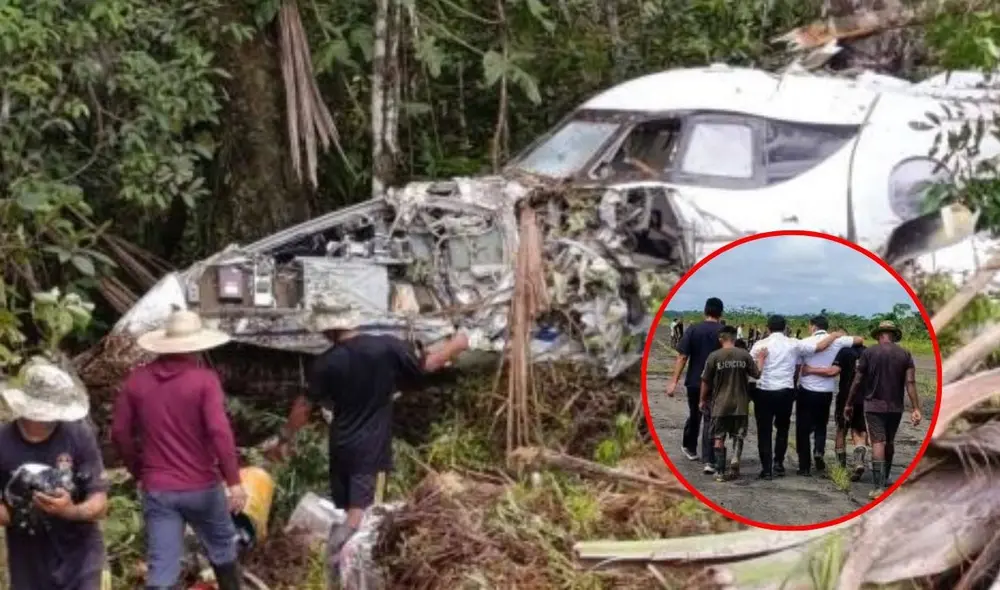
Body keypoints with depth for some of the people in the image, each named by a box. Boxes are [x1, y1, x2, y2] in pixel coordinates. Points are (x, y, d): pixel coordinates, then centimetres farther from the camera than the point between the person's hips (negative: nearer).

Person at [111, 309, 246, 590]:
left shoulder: (136, 380, 1)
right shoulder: (203, 379, -11)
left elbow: (120, 433, 5)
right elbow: (219, 432, -20)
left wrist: (138, 471, 19)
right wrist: (233, 480, -17)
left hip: (157, 490, 2)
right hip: (201, 487, -2)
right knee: (222, 548, 22)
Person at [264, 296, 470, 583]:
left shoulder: (326, 362, -5)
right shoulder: (386, 347, -11)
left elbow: (304, 405, 3)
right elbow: (425, 365, -1)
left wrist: (283, 439, 16)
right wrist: (456, 344, 17)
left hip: (341, 448, 4)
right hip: (371, 450, -4)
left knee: (346, 514, 18)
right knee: (359, 519, -4)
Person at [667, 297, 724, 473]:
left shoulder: (693, 330, -5)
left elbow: (682, 357, -8)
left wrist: (674, 381, -6)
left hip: (694, 381, 1)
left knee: (694, 415, 21)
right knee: (710, 419, 0)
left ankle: (689, 448, 40)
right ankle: (708, 461, -7)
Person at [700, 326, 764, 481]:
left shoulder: (714, 356, -8)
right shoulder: (744, 355, -5)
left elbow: (706, 381, -4)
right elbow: (757, 374, 2)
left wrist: (703, 400, 9)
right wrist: (761, 359, 19)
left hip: (720, 404, -1)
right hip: (740, 404, 1)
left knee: (719, 437, 8)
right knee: (738, 435, 13)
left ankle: (720, 471, 7)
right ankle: (735, 459, -10)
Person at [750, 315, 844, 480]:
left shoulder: (760, 345, -2)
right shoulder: (794, 344, 0)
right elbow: (819, 346, 3)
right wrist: (834, 335, 17)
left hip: (764, 392, -1)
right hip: (785, 392, 1)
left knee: (764, 431, 5)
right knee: (782, 428, 19)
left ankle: (766, 468, 3)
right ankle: (778, 463, 15)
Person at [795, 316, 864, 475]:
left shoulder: (806, 343, -7)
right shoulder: (837, 341, -1)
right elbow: (860, 340, 10)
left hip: (807, 391, -2)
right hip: (826, 392, 2)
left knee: (803, 428, 7)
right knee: (821, 425, 20)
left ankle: (804, 466, 6)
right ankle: (819, 450, -7)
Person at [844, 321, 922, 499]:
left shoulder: (869, 352, -4)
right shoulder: (905, 354, 0)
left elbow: (857, 381, -3)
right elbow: (910, 382, -7)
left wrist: (849, 404, 7)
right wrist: (916, 409, -8)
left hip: (874, 405, -3)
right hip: (896, 407, 3)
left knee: (878, 443, -7)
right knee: (890, 442, 20)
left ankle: (879, 486, -16)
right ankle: (885, 478, 34)